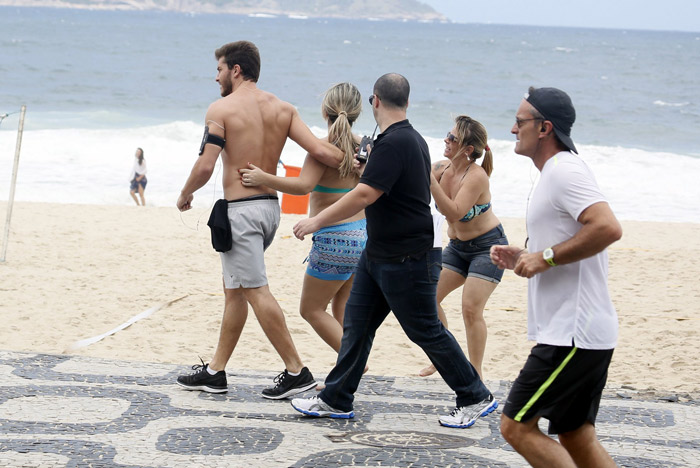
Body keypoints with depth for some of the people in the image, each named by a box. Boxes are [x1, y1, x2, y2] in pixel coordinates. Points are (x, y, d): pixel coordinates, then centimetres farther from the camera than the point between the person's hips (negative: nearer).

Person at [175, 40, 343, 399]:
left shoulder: (221, 109, -9)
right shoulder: (283, 108, 7)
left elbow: (204, 167, -15)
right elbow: (320, 150, -4)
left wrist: (185, 196, 3)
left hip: (240, 209, -8)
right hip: (271, 206, 8)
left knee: (255, 291, -5)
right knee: (234, 289, 16)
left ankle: (296, 371, -6)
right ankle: (215, 371, 22)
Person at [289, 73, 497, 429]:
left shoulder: (394, 143, -22)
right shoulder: (412, 139, 10)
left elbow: (364, 195, -27)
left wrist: (317, 221, -20)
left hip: (408, 259, -10)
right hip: (378, 253, 10)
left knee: (426, 331, 0)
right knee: (356, 324, 9)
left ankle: (475, 399, 13)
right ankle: (336, 400, 16)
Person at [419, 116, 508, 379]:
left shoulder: (477, 176, -26)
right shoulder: (442, 168, -7)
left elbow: (453, 212, -35)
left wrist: (430, 179, -41)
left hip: (488, 245, -7)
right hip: (457, 246, 7)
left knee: (471, 307, -15)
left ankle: (475, 374, -2)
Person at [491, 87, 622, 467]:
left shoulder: (564, 171, -14)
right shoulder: (558, 172, 19)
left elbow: (608, 228, -29)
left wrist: (545, 257, -21)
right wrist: (525, 258, 14)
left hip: (572, 334, -11)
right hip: (581, 333, 11)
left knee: (516, 426, -8)